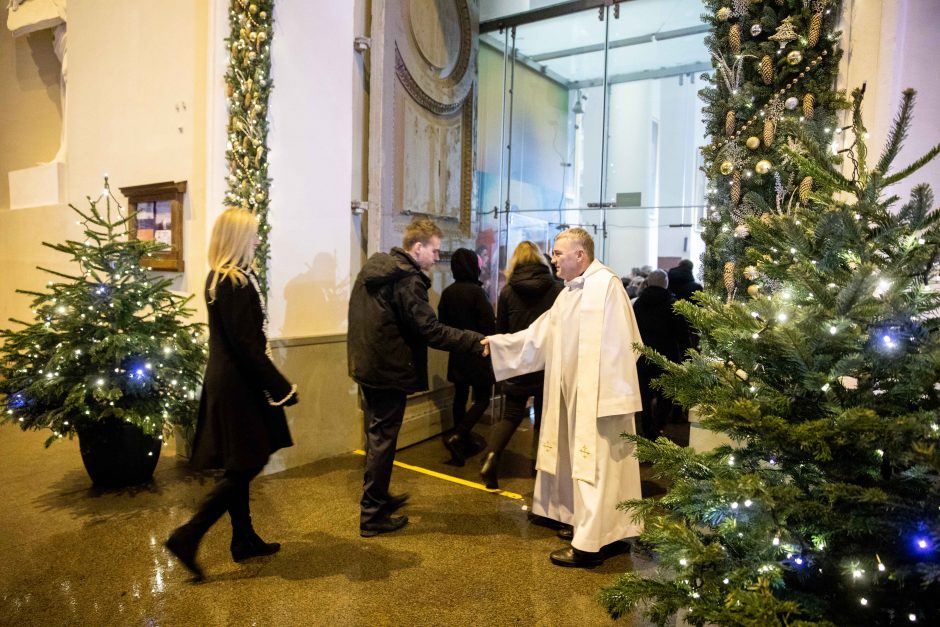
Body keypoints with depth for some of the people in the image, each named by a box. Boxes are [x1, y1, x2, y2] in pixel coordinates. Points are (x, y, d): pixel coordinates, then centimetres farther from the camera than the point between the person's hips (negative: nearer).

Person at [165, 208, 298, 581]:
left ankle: (244, 540, 28)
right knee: (246, 466, 1)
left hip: (225, 382, 10)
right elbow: (248, 346, -22)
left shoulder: (217, 278, 10)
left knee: (239, 467, 16)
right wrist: (282, 389, -18)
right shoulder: (238, 283, -19)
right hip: (239, 386, -10)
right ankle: (188, 537, 3)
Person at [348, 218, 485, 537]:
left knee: (376, 435, 21)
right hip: (389, 370, -9)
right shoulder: (408, 280, -19)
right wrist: (477, 341, -22)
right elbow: (431, 331, -24)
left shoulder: (373, 266, 9)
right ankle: (372, 516, 12)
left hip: (366, 365, 9)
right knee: (382, 441, 1)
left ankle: (378, 496, 38)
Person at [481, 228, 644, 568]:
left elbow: (617, 345, -21)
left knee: (595, 468, -2)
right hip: (575, 395, 9)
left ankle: (589, 544, 7)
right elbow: (539, 336, 17)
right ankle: (588, 527, 30)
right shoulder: (570, 292, 14)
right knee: (582, 465, 17)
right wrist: (498, 342, 15)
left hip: (599, 396, -9)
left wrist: (608, 395, -23)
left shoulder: (606, 284, -15)